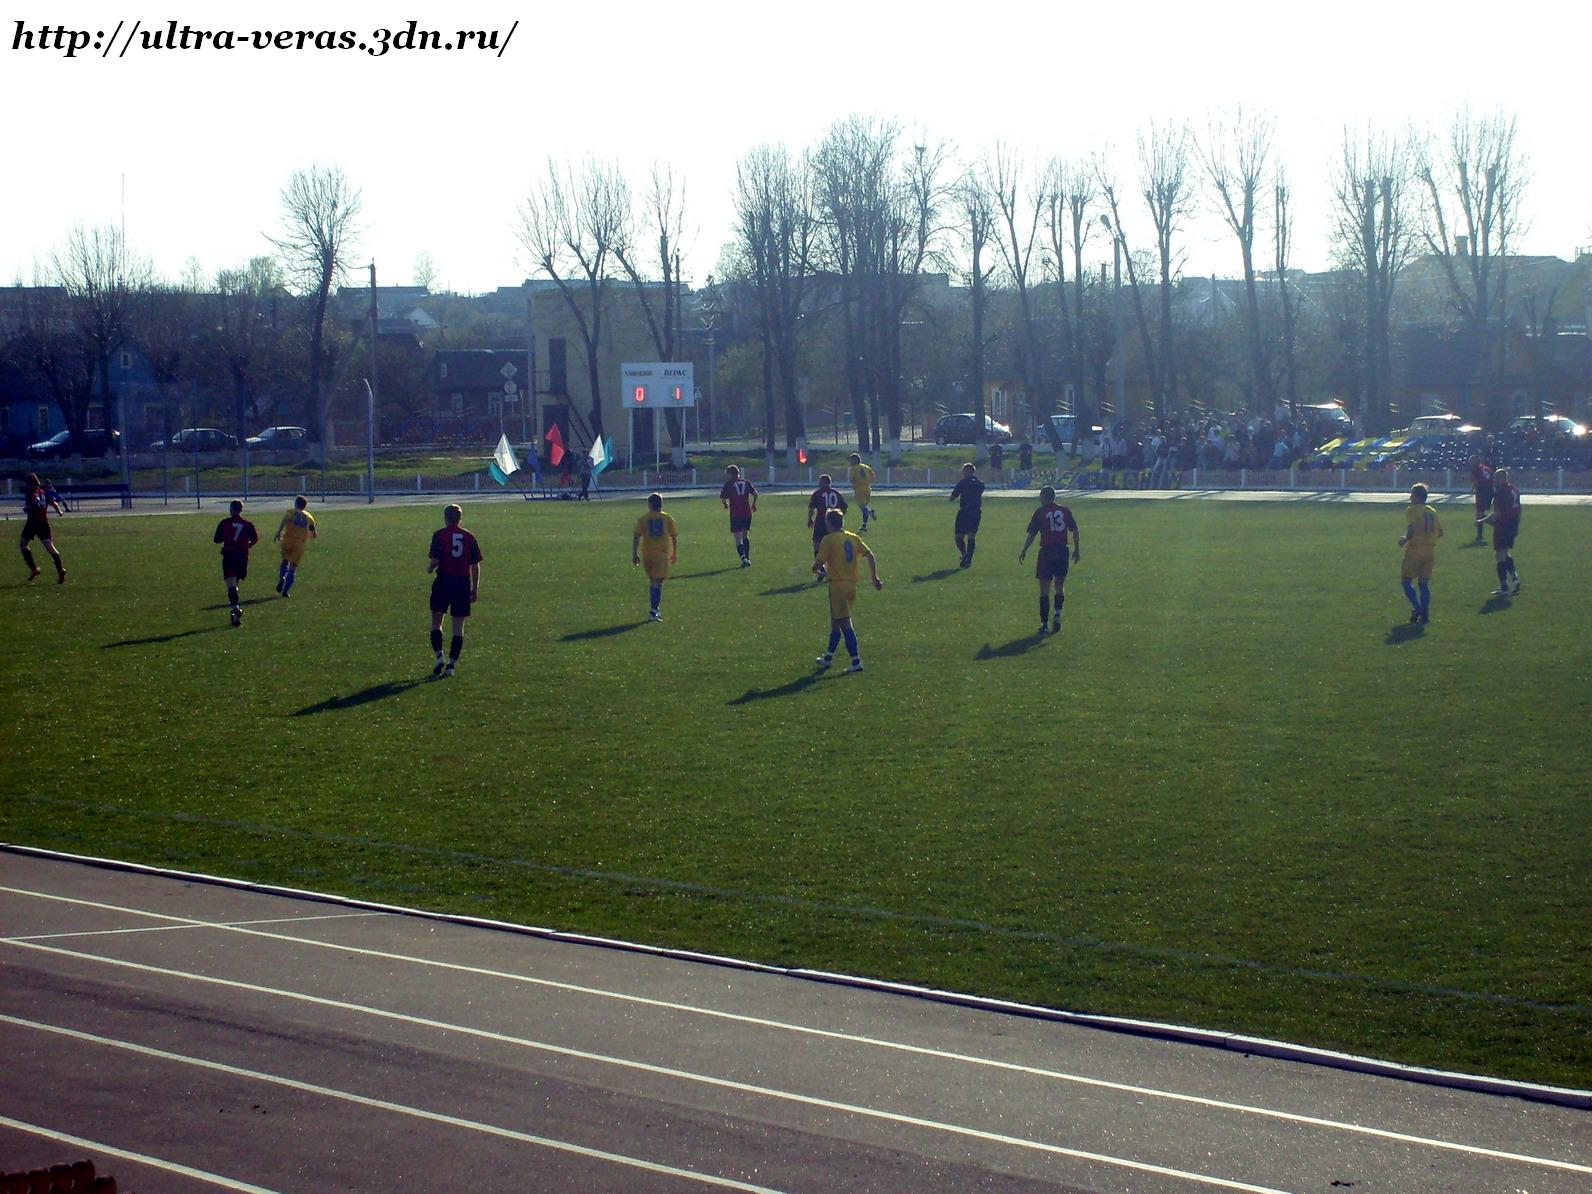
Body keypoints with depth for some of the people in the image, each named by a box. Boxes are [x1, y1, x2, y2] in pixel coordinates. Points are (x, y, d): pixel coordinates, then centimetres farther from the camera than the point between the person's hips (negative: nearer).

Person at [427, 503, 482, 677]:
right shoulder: (469, 537, 5)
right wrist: (475, 589, 12)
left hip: (444, 581, -2)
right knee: (458, 626, 5)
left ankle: (439, 656, -4)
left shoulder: (439, 535, -3)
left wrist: (429, 568, 13)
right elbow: (476, 566, 5)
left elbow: (434, 560, -10)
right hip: (463, 582, 2)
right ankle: (451, 664, 3)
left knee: (436, 621, 11)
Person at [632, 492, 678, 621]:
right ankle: (654, 610, -17)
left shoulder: (642, 519, 0)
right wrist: (675, 553, 17)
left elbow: (636, 536, -7)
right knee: (658, 583, -5)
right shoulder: (667, 519, 1)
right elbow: (674, 537, 5)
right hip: (662, 554, -2)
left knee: (653, 582, 17)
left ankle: (656, 610, 22)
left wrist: (634, 554, -6)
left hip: (647, 555, 2)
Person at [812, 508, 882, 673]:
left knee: (845, 624, -7)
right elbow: (870, 556, 5)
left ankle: (856, 662, -14)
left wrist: (818, 572, 12)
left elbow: (818, 564, -11)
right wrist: (875, 578, 9)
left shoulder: (829, 539, -9)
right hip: (852, 585, 7)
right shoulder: (854, 538, 9)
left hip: (837, 585, -7)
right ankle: (828, 658, 32)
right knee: (835, 622, 20)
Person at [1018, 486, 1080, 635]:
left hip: (1046, 552, -3)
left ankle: (1044, 623, -1)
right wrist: (1076, 550, 11)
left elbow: (1031, 535, -2)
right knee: (1060, 586, 17)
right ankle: (1058, 613, -4)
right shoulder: (1065, 511, 6)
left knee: (1044, 588, 2)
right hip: (1062, 552, 3)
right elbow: (1075, 531, 4)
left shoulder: (1040, 512, -3)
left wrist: (1024, 551, 9)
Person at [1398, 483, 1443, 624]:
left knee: (1407, 581, 3)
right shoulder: (1432, 511, 12)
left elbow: (1412, 528, -23)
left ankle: (1417, 609, -14)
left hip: (1415, 550, -6)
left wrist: (1405, 540, -8)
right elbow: (1440, 532, 11)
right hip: (1430, 550, 6)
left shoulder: (1411, 510, -8)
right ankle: (1425, 615, 4)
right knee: (1424, 583, 10)